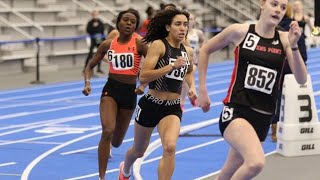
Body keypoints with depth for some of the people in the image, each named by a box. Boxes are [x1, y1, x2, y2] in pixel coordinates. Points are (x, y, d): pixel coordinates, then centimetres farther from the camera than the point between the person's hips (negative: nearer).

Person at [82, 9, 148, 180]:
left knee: (116, 142, 12)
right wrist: (87, 83, -9)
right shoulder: (108, 44, 0)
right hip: (110, 89, 0)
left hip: (129, 91, 0)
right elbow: (90, 66, 8)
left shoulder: (139, 43, -9)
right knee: (107, 131, -23)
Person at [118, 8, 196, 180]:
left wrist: (192, 86, 8)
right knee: (138, 151, 19)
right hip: (150, 105, -3)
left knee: (170, 147, -26)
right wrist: (172, 66, -29)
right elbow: (143, 76, -24)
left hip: (173, 109, 3)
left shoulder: (188, 51, 4)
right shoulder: (158, 45, -14)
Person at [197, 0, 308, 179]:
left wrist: (294, 46, -20)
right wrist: (202, 90, 9)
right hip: (236, 111, -4)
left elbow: (302, 79, -6)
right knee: (256, 162, -31)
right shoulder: (239, 31, -3)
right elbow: (205, 50, 11)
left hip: (263, 118, 4)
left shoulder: (284, 39, 2)